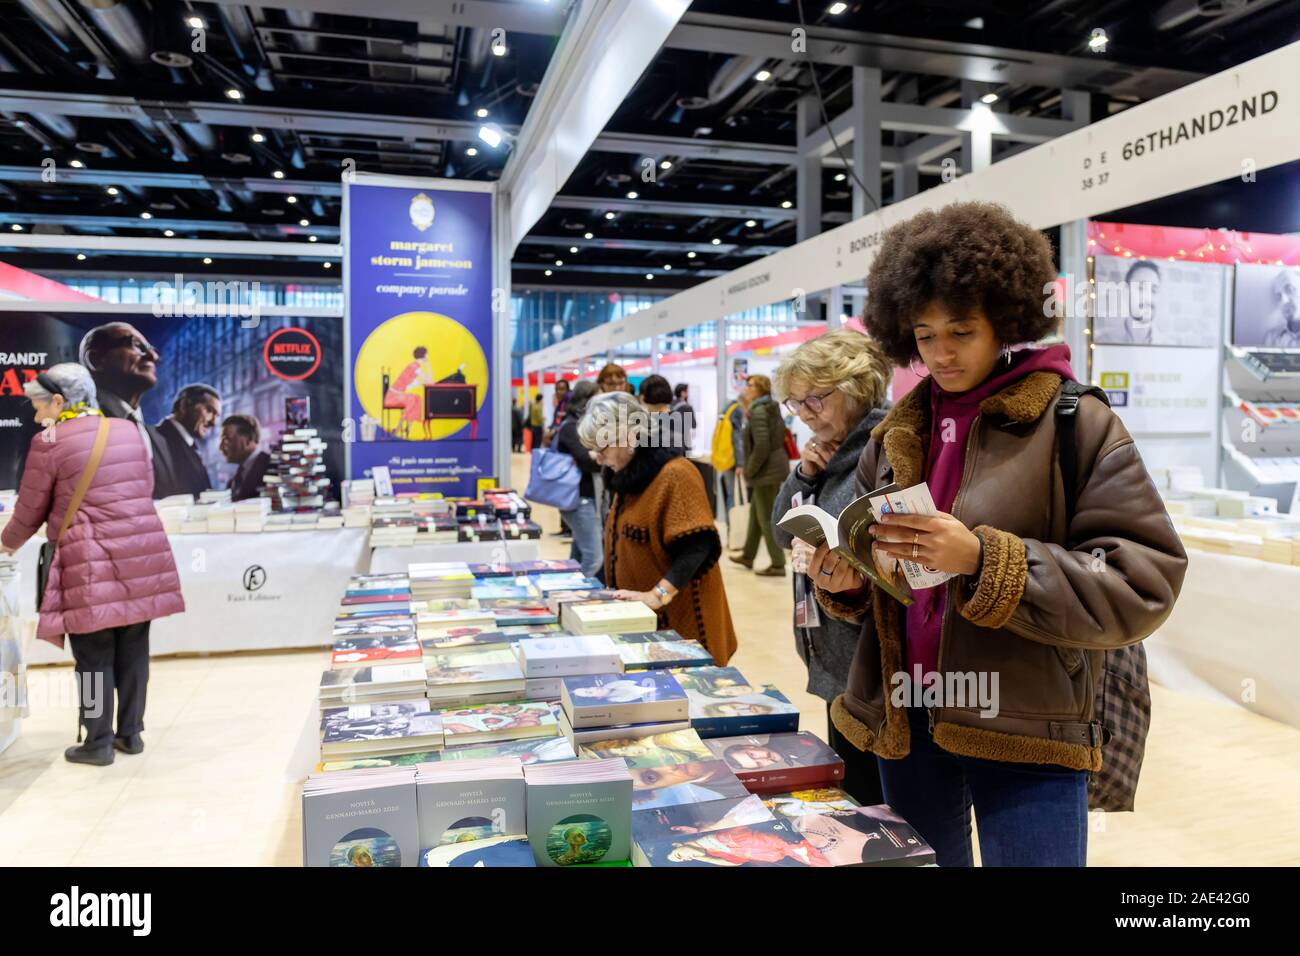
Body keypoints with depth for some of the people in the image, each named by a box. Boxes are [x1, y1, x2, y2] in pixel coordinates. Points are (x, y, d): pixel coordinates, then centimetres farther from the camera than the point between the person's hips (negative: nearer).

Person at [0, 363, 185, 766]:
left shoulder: (50, 442, -6)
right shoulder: (128, 430, 9)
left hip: (92, 564, -5)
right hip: (142, 555, 5)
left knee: (94, 657, 6)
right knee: (133, 650, 13)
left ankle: (98, 743, 14)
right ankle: (130, 733, 23)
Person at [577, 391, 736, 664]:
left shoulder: (676, 475, -16)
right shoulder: (627, 478, 12)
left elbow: (696, 548, -24)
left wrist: (658, 595, -31)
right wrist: (606, 588, 8)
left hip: (678, 617, -8)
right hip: (637, 616, 8)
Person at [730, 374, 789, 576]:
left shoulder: (758, 411, -17)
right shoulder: (773, 409, 11)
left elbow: (761, 447, -25)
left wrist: (749, 470, -12)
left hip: (766, 471, -10)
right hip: (774, 467, 10)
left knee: (767, 519, -2)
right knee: (755, 514, 20)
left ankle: (778, 565, 3)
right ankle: (748, 556, 33)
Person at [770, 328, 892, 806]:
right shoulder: (832, 453, 10)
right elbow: (784, 533, 14)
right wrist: (804, 474, 0)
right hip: (837, 662, 9)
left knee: (877, 803, 6)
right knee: (848, 790, 22)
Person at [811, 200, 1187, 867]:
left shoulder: (1078, 425, -8)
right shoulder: (896, 435, 7)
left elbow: (1141, 585, -14)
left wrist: (984, 560, -25)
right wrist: (843, 583, -8)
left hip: (1027, 736, -4)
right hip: (905, 721, 5)